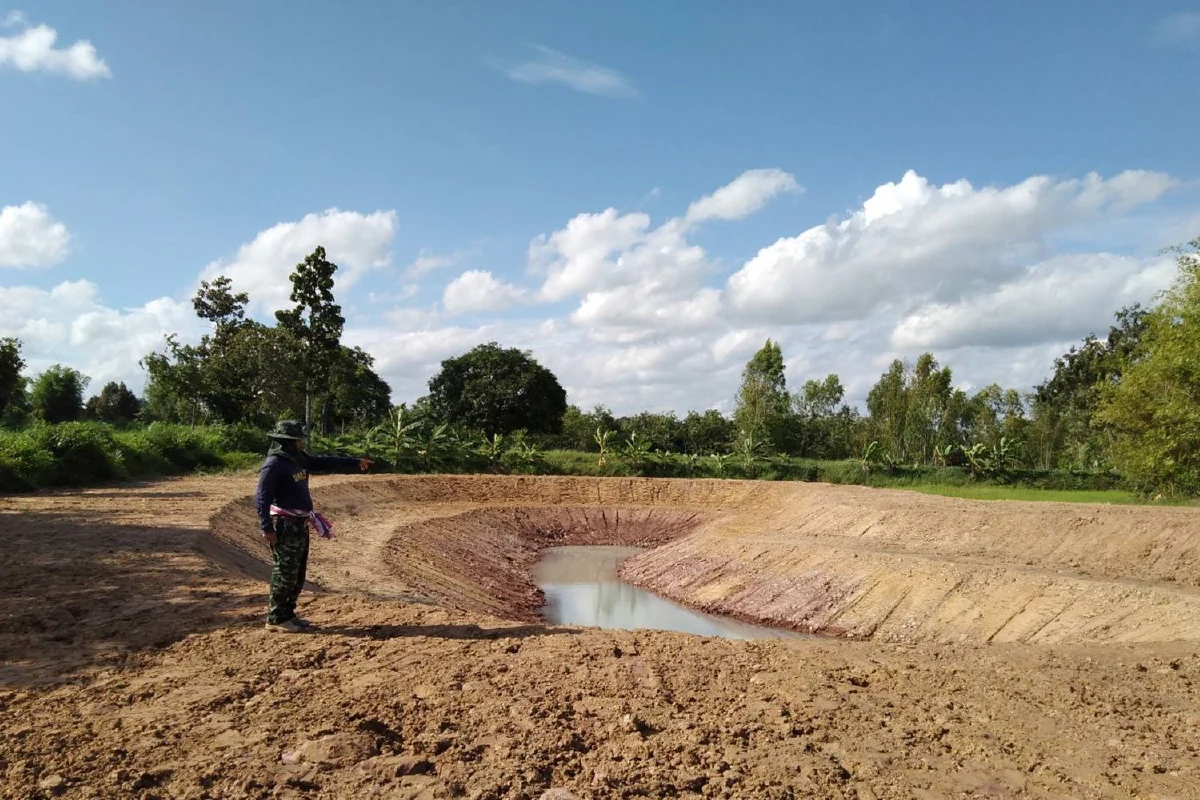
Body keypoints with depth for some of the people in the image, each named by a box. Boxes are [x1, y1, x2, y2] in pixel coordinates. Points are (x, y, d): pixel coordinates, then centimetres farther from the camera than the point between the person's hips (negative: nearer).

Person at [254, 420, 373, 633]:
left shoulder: (298, 458, 11)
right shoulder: (273, 464, -15)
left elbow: (325, 462, 20)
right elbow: (262, 498, -19)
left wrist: (356, 462, 22)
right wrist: (266, 528, -25)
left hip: (300, 525, 10)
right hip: (284, 526, -10)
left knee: (298, 574, 15)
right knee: (284, 573, -4)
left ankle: (288, 614, 24)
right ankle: (276, 619, 5)